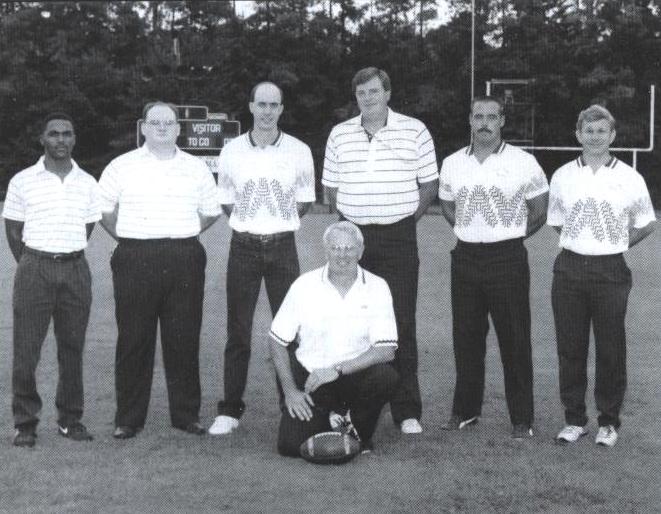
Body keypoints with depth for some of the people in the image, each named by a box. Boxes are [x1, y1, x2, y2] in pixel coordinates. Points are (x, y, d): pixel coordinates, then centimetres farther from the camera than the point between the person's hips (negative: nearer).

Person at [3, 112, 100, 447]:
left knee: (72, 348, 6)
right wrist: (33, 265, 9)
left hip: (75, 270, 2)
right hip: (34, 269, -2)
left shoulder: (87, 183, 7)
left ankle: (70, 419, 15)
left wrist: (67, 258, 13)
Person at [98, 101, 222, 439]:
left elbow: (210, 212, 18)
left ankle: (186, 414, 13)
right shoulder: (122, 166, 5)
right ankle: (128, 419, 9)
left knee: (184, 339, 3)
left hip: (184, 261, 2)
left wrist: (183, 235, 12)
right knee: (133, 339, 1)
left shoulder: (197, 169, 11)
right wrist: (128, 238, 7)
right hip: (135, 260, -1)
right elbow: (104, 210, 10)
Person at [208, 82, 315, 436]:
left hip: (282, 246, 0)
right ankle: (230, 410, 8)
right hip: (243, 247, 0)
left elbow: (304, 203, 10)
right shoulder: (232, 151, 3)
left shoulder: (299, 151, 2)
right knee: (238, 333, 2)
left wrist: (278, 220, 4)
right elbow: (226, 203, 12)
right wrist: (249, 221, 5)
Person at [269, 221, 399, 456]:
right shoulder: (304, 285, -7)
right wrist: (290, 391, -7)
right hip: (309, 375, 0)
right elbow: (277, 340, 0)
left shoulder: (377, 287, -7)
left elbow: (386, 350, -14)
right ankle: (326, 418, 19)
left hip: (356, 375, 0)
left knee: (386, 376, -32)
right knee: (290, 445, -17)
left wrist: (337, 370, -23)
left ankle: (359, 433, -1)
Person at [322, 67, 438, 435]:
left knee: (401, 324, -3)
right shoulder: (340, 135, 9)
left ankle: (408, 412, 3)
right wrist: (349, 218, 8)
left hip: (399, 238, -2)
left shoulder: (415, 131, 1)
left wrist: (409, 217, 0)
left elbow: (430, 183, 6)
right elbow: (331, 186, 16)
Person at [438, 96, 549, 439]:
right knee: (466, 337, 9)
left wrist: (512, 234, 4)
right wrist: (469, 231, 10)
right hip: (465, 257, 4)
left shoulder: (523, 163, -4)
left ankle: (522, 418, 6)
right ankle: (465, 409, 22)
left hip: (508, 259, -3)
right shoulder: (452, 164, 6)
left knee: (514, 340, -1)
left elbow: (540, 211, 3)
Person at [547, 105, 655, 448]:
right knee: (570, 348, 6)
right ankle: (574, 419, 17)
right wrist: (581, 240, 8)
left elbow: (646, 225, 9)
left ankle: (608, 422, 16)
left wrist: (615, 243, 6)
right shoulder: (562, 176, 4)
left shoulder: (629, 178, -1)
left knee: (610, 351, 3)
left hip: (611, 271, -2)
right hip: (569, 270, 2)